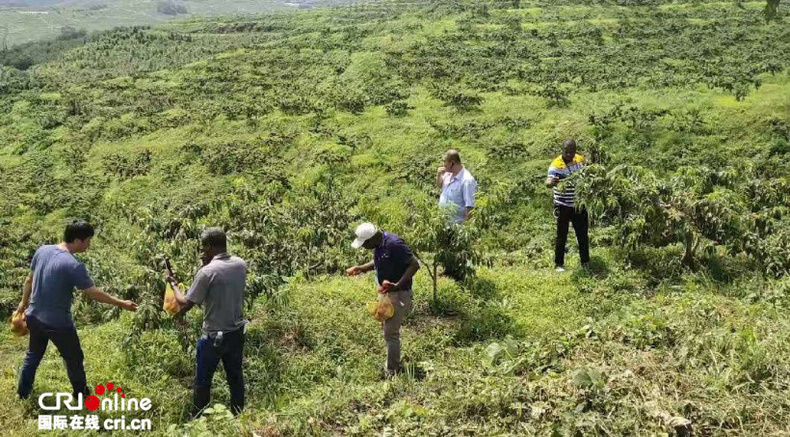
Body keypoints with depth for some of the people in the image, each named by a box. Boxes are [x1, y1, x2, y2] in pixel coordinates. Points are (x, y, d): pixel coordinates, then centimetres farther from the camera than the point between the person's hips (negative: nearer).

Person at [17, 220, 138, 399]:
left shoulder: (42, 250, -5)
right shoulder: (74, 266, -26)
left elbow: (29, 280, 8)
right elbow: (94, 293, -21)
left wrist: (24, 303, 23)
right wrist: (121, 304, -11)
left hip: (34, 317, 7)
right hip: (58, 323, -7)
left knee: (33, 354, 29)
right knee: (74, 358, 16)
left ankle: (23, 391, 43)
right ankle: (81, 393, 34)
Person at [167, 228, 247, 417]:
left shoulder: (207, 272, -21)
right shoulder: (241, 265, -4)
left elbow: (186, 303, -14)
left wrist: (173, 284, 3)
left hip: (214, 336, -5)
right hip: (237, 332, 6)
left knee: (203, 381, 12)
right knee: (235, 376, 18)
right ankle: (238, 417, 29)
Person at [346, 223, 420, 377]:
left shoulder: (394, 244, -26)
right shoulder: (378, 244, 1)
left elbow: (414, 265, -25)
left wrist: (398, 285, -30)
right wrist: (361, 268, 4)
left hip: (398, 294, -9)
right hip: (386, 292, 9)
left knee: (391, 333, -4)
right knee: (388, 329, 19)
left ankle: (392, 372, 8)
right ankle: (393, 364, 34)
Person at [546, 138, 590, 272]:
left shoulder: (581, 160, 1)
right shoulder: (556, 164, -17)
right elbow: (548, 182, -30)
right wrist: (551, 182, -53)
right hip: (563, 206, -5)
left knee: (583, 235, 12)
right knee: (562, 236, 3)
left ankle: (586, 262, 24)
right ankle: (559, 264, 14)